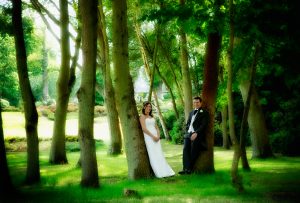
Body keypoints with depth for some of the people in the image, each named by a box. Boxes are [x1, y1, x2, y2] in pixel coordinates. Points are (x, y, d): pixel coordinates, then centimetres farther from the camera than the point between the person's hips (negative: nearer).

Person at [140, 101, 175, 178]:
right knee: (153, 155, -9)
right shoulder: (142, 116, -2)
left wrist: (158, 136, -3)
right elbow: (144, 128, -12)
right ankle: (159, 173, -10)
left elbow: (156, 127, 15)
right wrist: (153, 136, -15)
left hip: (156, 137, 6)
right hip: (149, 137, -6)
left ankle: (165, 171, 2)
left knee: (159, 154, 3)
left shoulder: (152, 116, 19)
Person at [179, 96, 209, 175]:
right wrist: (187, 132, 5)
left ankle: (190, 169, -7)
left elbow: (203, 125, -7)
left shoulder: (204, 112, 3)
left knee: (193, 152, -11)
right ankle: (185, 168, -16)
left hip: (197, 135, -5)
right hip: (188, 134, 5)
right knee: (185, 150, -11)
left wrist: (196, 133, -16)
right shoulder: (191, 112, 25)